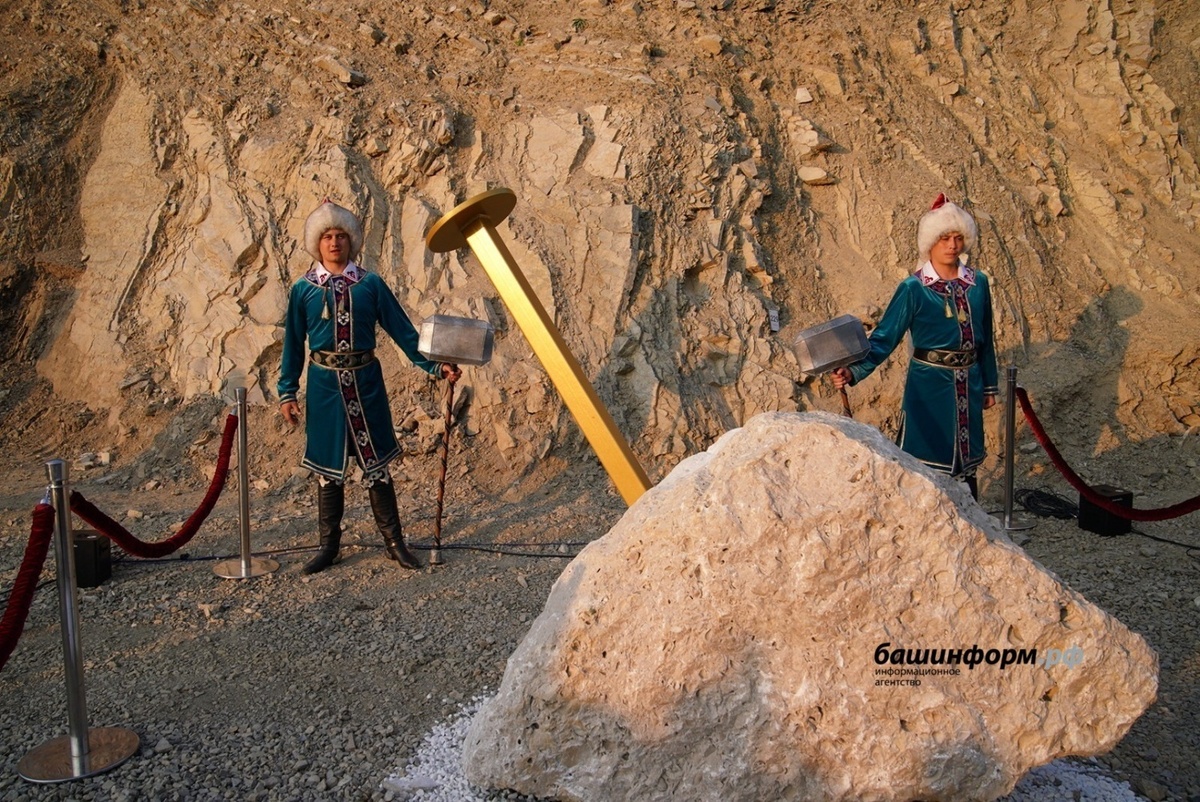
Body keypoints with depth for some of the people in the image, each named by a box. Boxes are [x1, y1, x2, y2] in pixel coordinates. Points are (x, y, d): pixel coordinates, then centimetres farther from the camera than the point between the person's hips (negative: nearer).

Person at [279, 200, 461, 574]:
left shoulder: (370, 284, 1)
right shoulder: (303, 289, 2)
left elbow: (402, 329, 1)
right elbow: (293, 344, 7)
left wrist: (435, 366, -5)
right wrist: (287, 392, 4)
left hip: (365, 382, 0)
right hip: (324, 385, 0)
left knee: (376, 462, 5)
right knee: (328, 465, 8)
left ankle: (394, 542, 15)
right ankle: (329, 545, 21)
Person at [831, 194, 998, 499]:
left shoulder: (977, 283, 3)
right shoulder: (914, 289, -10)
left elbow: (985, 338, 12)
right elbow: (884, 338, -15)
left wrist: (989, 386, 17)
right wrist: (853, 371, -30)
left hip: (968, 386, 4)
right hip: (929, 388, -4)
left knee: (966, 462, 15)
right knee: (924, 464, 0)